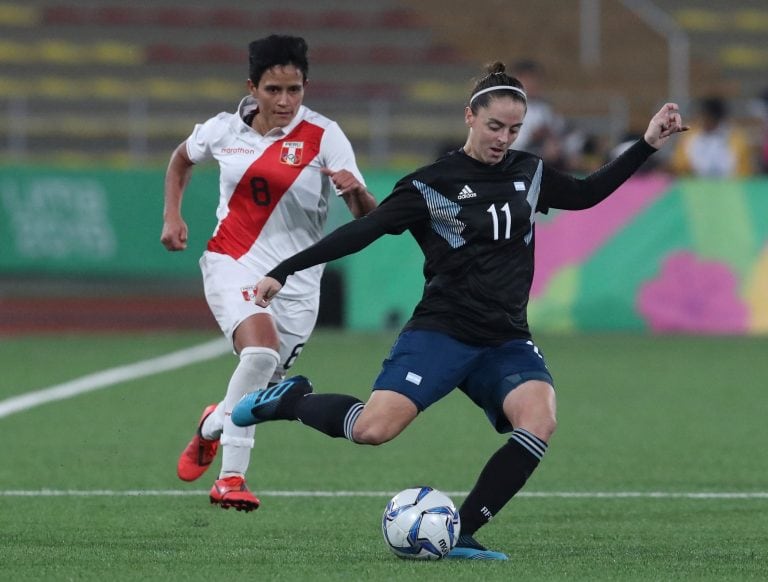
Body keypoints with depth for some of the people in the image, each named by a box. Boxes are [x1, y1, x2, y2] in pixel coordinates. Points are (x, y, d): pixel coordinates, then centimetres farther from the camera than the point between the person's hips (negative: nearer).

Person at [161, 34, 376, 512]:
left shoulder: (324, 136, -9)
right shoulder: (225, 130, -2)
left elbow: (369, 219, -13)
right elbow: (182, 158, 23)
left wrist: (356, 191, -34)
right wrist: (173, 216, 11)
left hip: (296, 281, 1)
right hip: (233, 264, -1)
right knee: (261, 351, -30)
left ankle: (213, 427, 46)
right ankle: (231, 478, -21)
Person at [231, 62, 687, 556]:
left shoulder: (529, 173, 11)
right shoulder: (432, 183, -4)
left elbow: (586, 194, 28)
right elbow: (363, 231, -8)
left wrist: (648, 143, 22)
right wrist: (283, 272, -13)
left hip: (507, 341, 4)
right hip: (441, 333, -4)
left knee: (539, 421, -27)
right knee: (372, 429, -23)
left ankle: (460, 533, -19)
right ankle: (293, 399, 9)